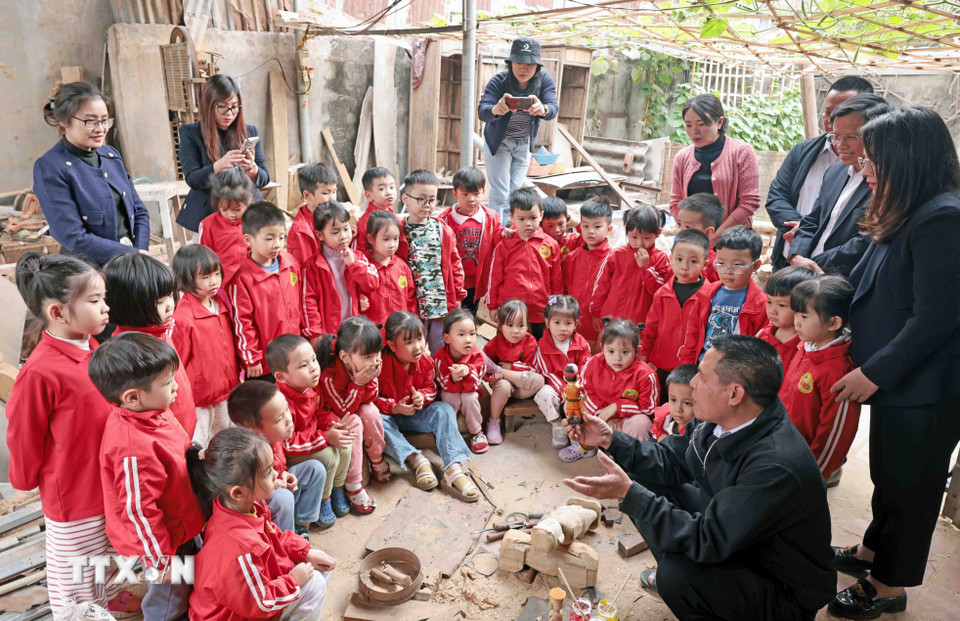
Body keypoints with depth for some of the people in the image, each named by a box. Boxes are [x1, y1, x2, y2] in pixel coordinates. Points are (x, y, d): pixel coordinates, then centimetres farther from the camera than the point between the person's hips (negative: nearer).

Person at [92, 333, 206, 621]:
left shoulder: (153, 413, -8)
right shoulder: (134, 448, -37)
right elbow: (137, 510, -29)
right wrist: (158, 561, -20)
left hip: (184, 529, 9)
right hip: (165, 542, -9)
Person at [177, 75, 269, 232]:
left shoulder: (250, 131, 11)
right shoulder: (190, 133, 4)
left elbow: (264, 179, 8)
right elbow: (192, 179, -6)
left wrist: (253, 169, -16)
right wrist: (218, 166, -25)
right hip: (208, 214, -2)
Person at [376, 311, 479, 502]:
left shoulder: (425, 361, -9)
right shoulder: (381, 364, -23)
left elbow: (430, 387, 3)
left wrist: (422, 396, -21)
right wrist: (394, 408, -30)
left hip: (415, 414, 3)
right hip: (390, 415, -3)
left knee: (444, 410, -22)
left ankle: (453, 469, -33)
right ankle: (416, 460, -37)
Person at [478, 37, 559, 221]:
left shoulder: (545, 81, -13)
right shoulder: (499, 81, -20)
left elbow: (553, 108, -29)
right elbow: (481, 111, -33)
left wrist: (543, 109, -54)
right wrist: (495, 110, -57)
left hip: (524, 145, 3)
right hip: (498, 142, -3)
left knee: (514, 192, 8)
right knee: (500, 194, -10)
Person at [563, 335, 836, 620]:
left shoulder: (778, 466, -35)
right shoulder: (726, 419, -11)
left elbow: (707, 541, -32)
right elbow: (672, 461, 2)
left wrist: (629, 494, -33)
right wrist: (610, 439, -8)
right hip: (729, 537, 7)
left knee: (677, 574, -32)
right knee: (645, 482, 0)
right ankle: (671, 575, 21)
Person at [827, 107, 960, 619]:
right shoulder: (908, 214, 8)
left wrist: (874, 372, -19)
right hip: (897, 381, 9)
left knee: (907, 486, 9)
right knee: (890, 476, 24)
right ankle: (870, 552, 43)